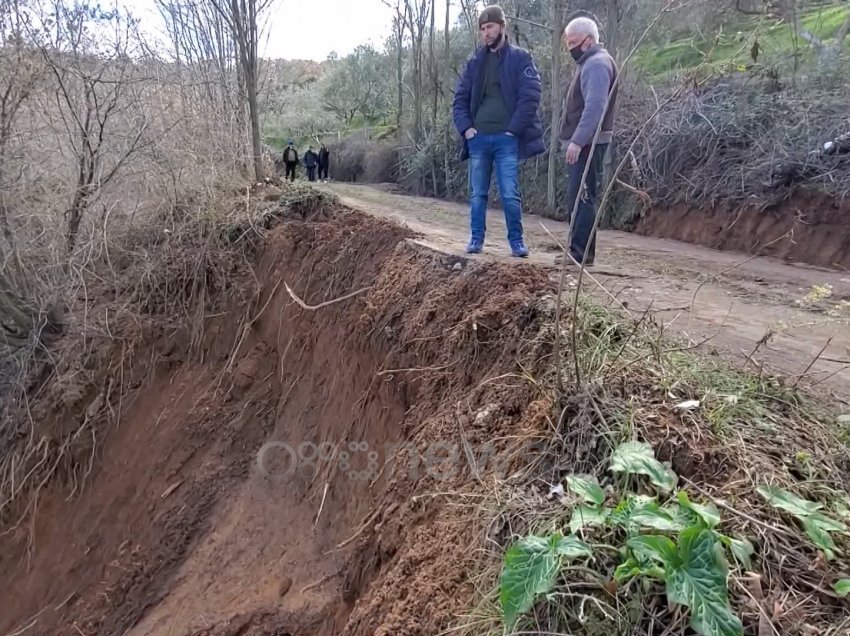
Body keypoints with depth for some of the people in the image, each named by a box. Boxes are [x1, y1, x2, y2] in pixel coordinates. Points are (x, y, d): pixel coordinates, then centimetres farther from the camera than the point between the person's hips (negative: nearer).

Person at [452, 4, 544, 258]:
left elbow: (530, 96, -6)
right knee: (477, 194, 8)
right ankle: (476, 238, 18)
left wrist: (513, 129, -12)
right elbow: (460, 98, 12)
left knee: (510, 194, -4)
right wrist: (465, 128, -2)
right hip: (478, 139, 4)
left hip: (506, 139, -3)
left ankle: (516, 240, 8)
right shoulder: (475, 61, 13)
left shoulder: (520, 58, 2)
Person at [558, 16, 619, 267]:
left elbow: (594, 107, -23)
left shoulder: (597, 63, -10)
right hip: (582, 143, 10)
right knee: (577, 198, 10)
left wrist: (577, 140, -28)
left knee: (581, 198, -11)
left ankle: (581, 253, -10)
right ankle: (578, 250, 15)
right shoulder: (589, 63, 22)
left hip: (587, 144, -10)